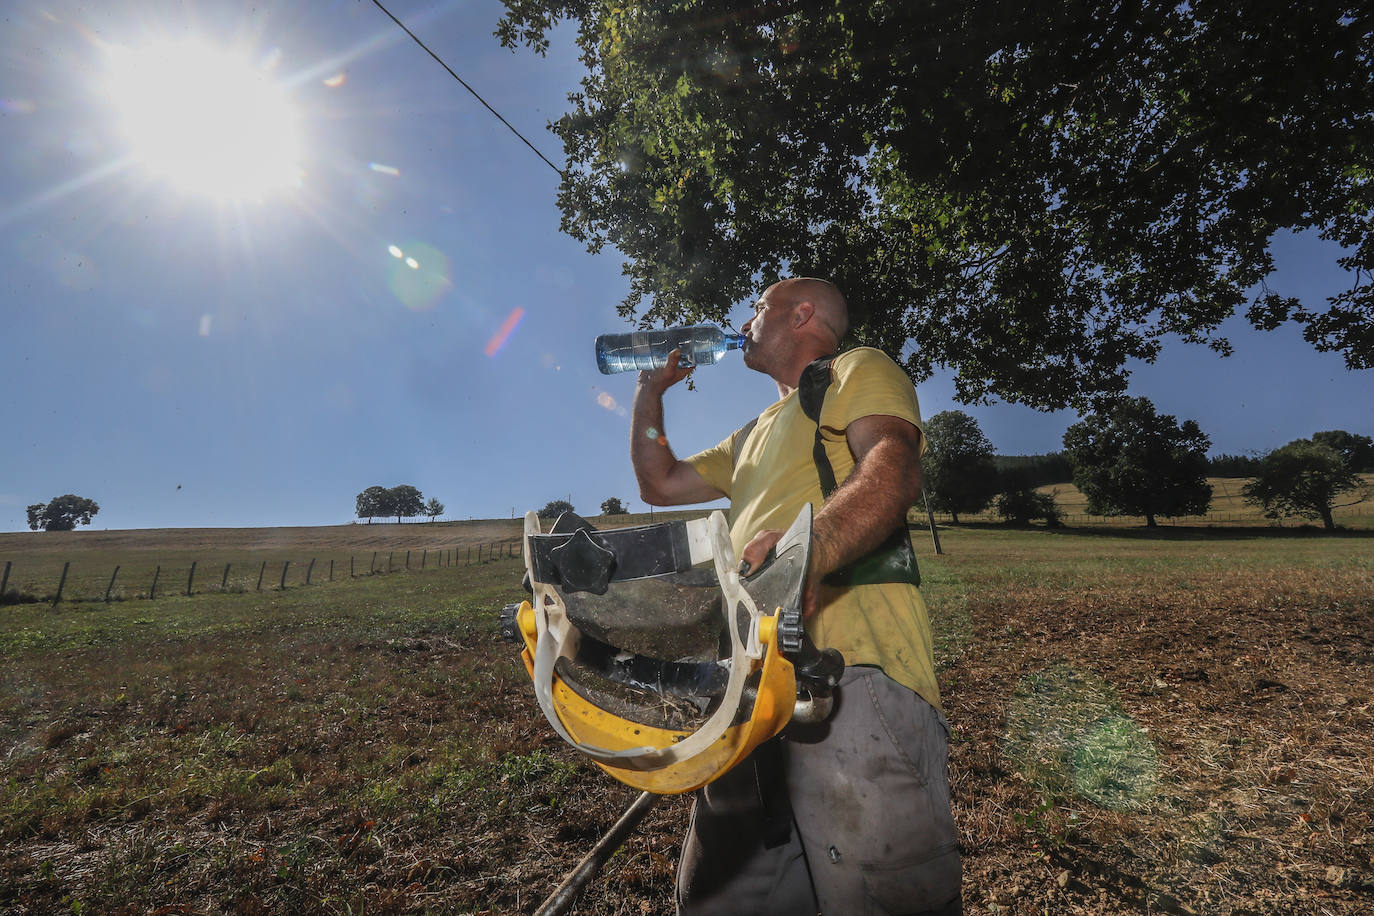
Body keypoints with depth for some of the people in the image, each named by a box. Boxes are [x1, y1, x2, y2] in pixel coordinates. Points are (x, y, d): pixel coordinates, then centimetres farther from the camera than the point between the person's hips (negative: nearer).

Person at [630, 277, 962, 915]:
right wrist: (650, 391, 38)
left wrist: (809, 549, -32)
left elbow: (894, 468, -12)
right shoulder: (755, 436, 34)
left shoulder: (859, 370, 10)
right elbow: (661, 485, 37)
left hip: (854, 669, -7)